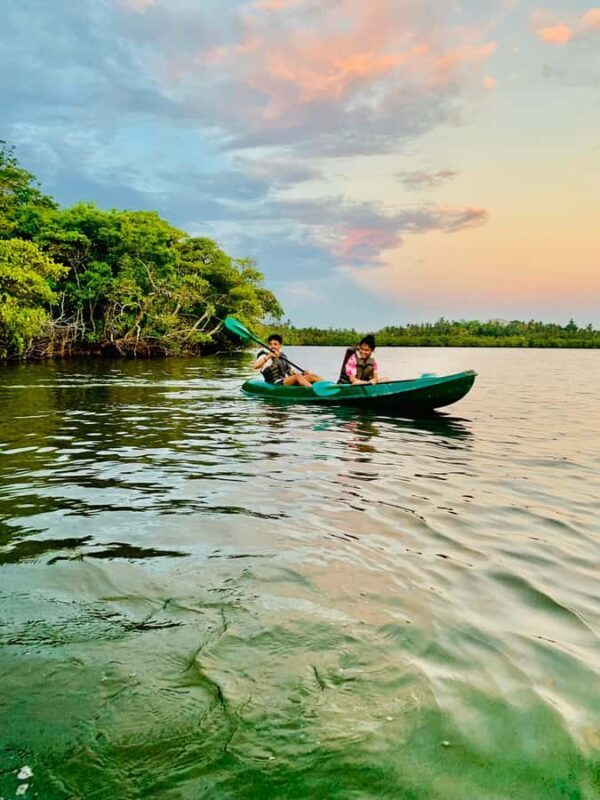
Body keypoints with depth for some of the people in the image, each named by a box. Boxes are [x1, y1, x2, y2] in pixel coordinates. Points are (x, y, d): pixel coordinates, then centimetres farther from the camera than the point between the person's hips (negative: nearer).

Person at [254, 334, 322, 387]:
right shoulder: (265, 356, 0)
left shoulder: (282, 356, 21)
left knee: (311, 375, -9)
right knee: (297, 377, -31)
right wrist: (268, 357, -28)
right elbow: (256, 366, -20)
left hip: (288, 382, 7)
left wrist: (302, 374, 6)